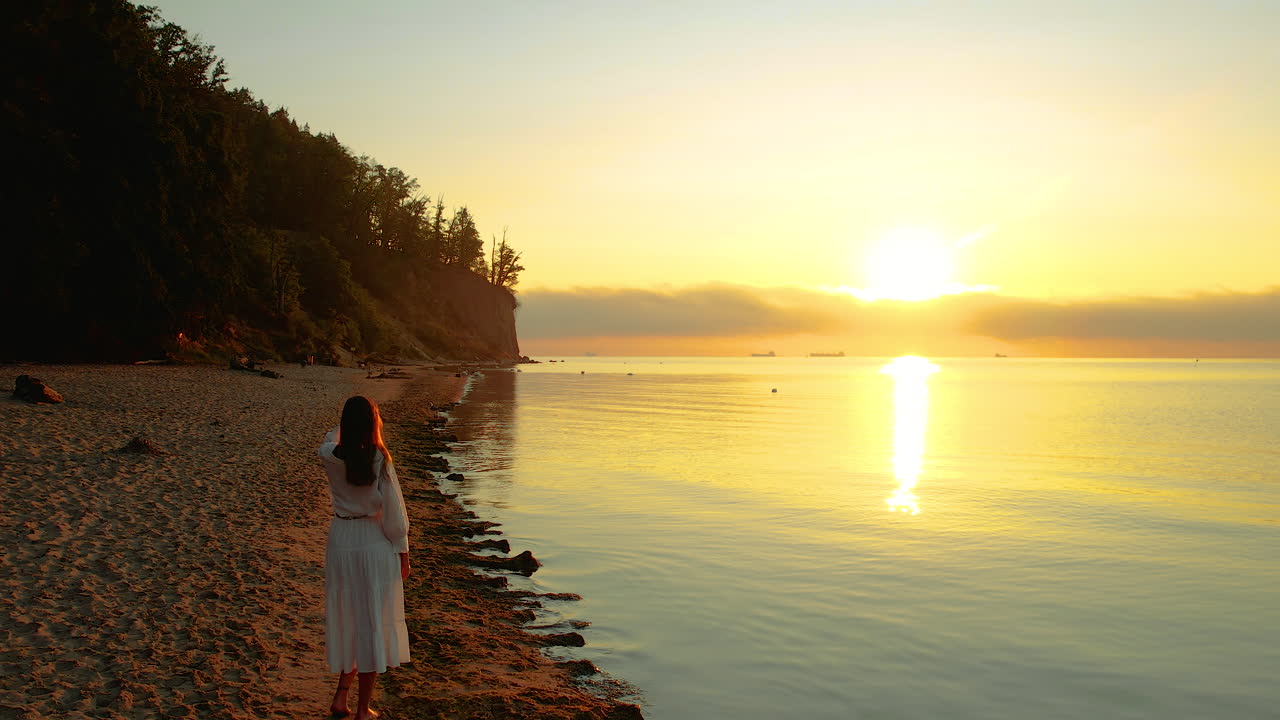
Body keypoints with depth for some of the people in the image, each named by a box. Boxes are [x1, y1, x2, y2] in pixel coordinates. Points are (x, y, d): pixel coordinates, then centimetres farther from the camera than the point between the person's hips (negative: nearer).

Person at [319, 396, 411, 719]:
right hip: (375, 544, -4)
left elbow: (331, 438, 21)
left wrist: (350, 424, 39)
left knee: (345, 619, 20)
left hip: (341, 541, 4)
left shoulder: (331, 457, -6)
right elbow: (393, 509, -12)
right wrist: (403, 552, 0)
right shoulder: (379, 458, -16)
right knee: (372, 620, 6)